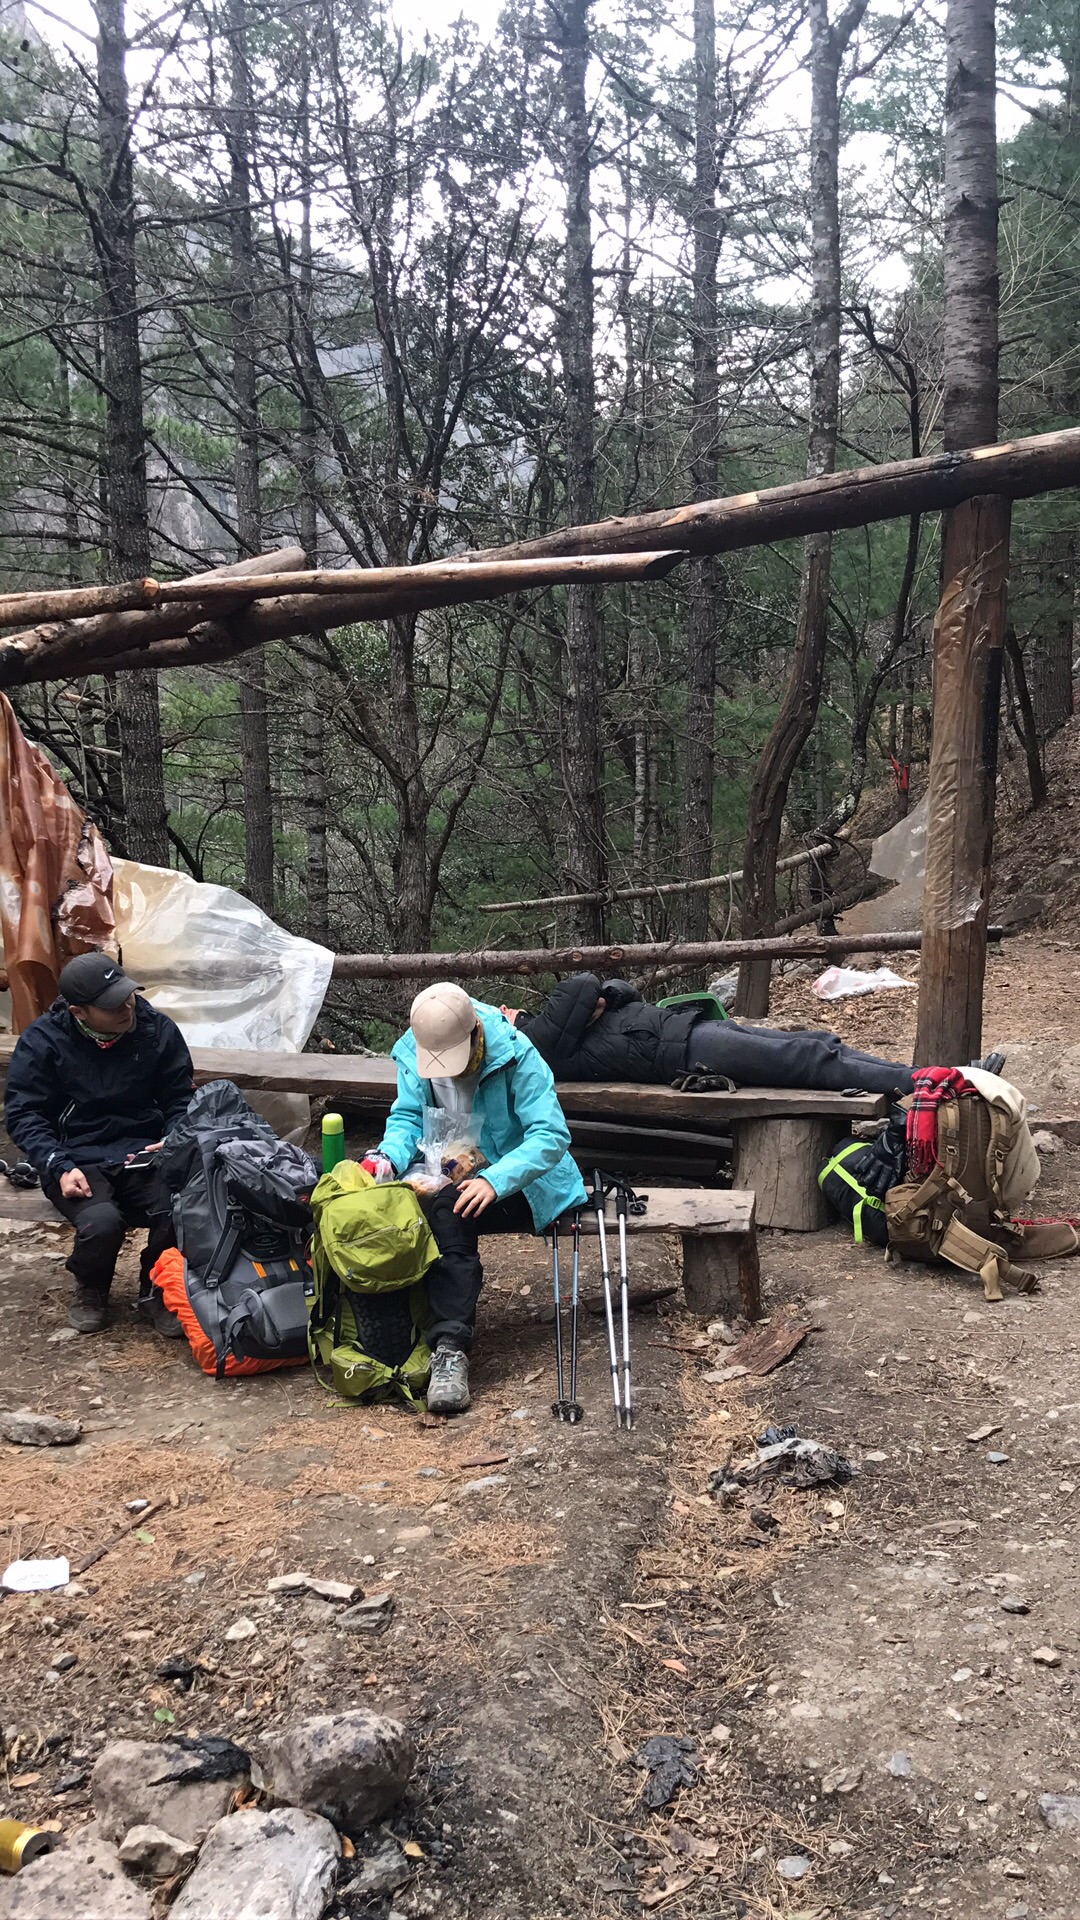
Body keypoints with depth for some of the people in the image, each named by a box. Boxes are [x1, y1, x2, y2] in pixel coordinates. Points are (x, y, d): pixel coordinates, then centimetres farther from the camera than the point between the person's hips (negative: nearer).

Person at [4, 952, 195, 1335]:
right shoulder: (42, 1041, -5)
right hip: (78, 1160, -2)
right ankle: (90, 1290, 6)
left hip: (144, 1155, 2)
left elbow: (181, 1098, 11)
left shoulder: (158, 1029, 1)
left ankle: (155, 1290, 4)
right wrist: (60, 1167, -18)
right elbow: (23, 1114, -3)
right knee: (101, 1222, -32)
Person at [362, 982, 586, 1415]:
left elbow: (552, 1135, -25)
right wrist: (387, 1155, -23)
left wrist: (494, 1180, -39)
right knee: (444, 1212, -30)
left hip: (517, 1182, -5)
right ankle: (450, 1343, -22)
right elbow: (408, 1118, 1)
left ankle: (450, 1346, -35)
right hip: (448, 1179, 5)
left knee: (446, 1208, -33)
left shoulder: (516, 1055, -21)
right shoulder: (412, 1053, -5)